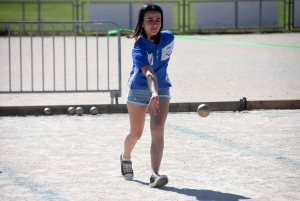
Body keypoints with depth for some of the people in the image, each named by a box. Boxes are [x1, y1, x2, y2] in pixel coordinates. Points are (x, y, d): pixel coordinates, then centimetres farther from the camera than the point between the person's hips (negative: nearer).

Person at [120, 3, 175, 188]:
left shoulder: (169, 38, -11)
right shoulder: (139, 46, -26)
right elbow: (148, 73, -42)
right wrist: (154, 93, -58)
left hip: (161, 89, 2)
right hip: (138, 90, -2)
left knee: (158, 130, -17)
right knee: (136, 134, 15)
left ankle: (155, 174, -26)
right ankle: (126, 158, 47)